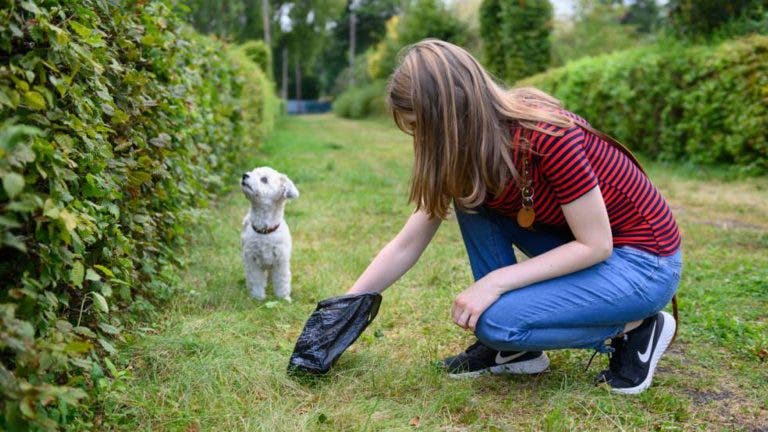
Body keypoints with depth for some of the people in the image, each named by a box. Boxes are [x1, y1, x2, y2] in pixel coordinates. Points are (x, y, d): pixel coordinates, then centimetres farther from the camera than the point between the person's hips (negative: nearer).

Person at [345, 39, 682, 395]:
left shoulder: (549, 135, -30)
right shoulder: (468, 153, -7)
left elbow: (596, 245, -23)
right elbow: (405, 246, -2)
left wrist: (495, 282, -25)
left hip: (643, 262, -7)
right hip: (580, 246, 8)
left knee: (496, 321, -23)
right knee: (471, 196, -7)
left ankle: (635, 328, -1)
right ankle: (517, 348, 0)